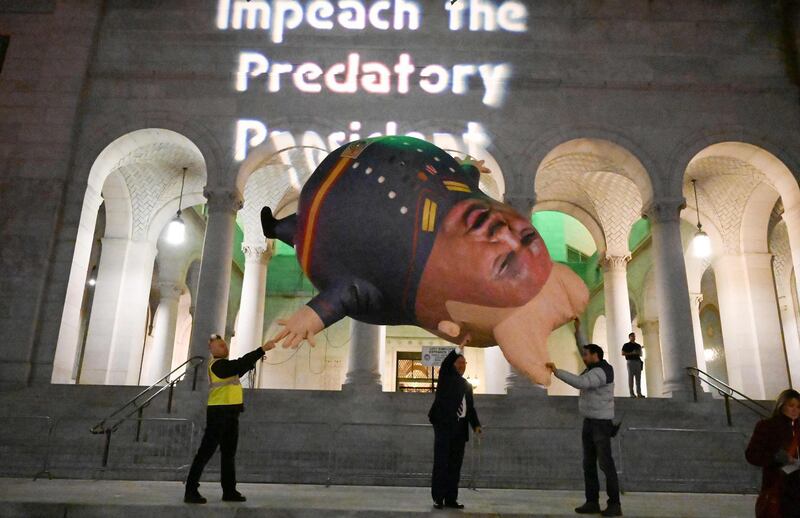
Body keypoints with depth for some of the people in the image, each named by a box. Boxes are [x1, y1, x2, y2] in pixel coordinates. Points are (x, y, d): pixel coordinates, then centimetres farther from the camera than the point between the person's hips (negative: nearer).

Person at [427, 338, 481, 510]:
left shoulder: (467, 384, 20)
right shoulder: (446, 376, 5)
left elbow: (471, 407, 16)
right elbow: (446, 362, -16)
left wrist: (476, 425, 3)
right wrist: (461, 346, -21)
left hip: (460, 427, 5)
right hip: (444, 424, -5)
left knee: (455, 464, 6)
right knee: (441, 462, -4)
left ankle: (451, 498, 11)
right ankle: (438, 498, 1)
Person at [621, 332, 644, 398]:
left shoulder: (638, 345, 19)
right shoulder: (626, 345, 4)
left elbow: (641, 354, 22)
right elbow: (623, 353, -4)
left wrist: (639, 353, -2)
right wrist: (631, 353, -15)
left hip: (638, 361, 5)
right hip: (630, 361, -5)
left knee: (638, 378, 2)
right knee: (631, 378, -6)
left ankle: (639, 393, 2)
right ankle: (632, 393, -6)